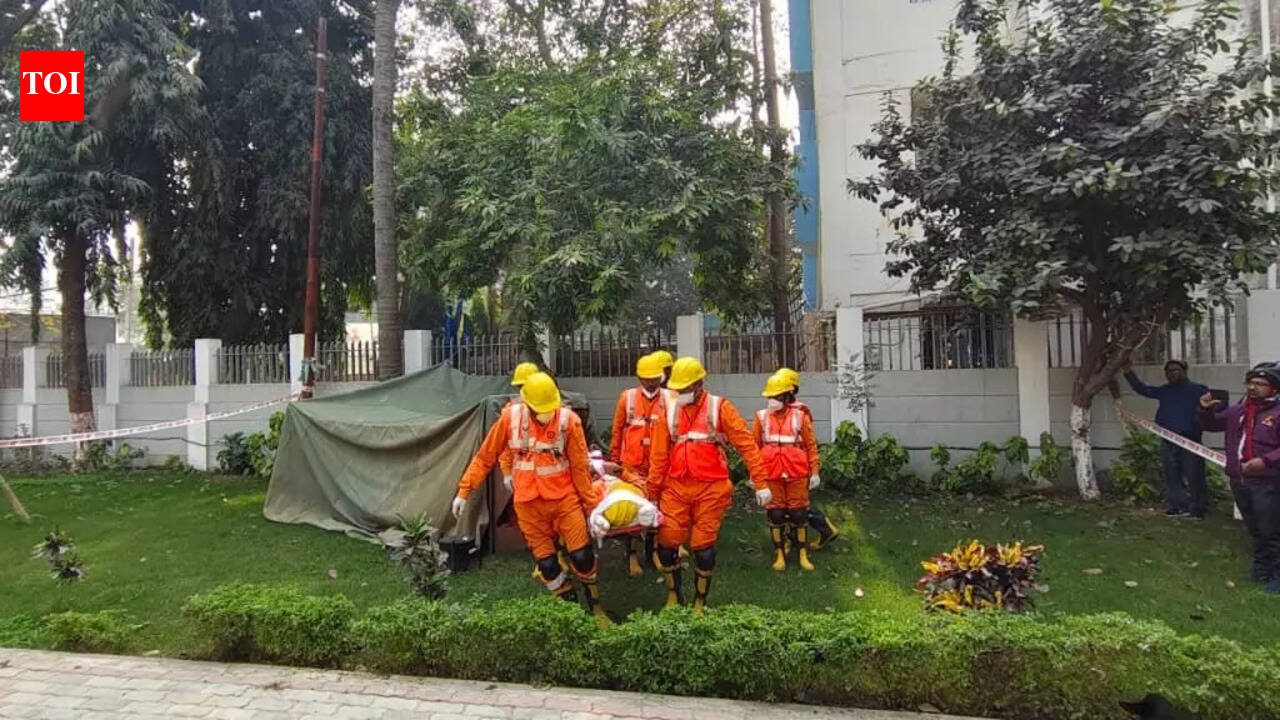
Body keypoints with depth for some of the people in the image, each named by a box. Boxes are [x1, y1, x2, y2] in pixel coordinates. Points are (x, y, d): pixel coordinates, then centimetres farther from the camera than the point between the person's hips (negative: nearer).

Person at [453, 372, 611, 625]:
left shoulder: (569, 420, -12)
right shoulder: (510, 417, -7)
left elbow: (580, 467, -6)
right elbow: (485, 457, 1)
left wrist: (592, 504, -3)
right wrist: (464, 490, 0)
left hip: (564, 498, -1)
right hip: (528, 503, 2)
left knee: (582, 555, -3)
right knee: (546, 562, 5)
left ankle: (595, 606, 21)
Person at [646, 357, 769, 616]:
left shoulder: (719, 408, -4)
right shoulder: (670, 410, 6)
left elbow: (746, 445, -6)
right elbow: (659, 454, 7)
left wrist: (760, 483, -11)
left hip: (710, 489, -3)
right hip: (675, 488, 3)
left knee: (703, 546, 3)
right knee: (666, 543, 3)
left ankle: (700, 602, 23)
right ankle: (673, 596, 26)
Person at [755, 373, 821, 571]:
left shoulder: (800, 416, -1)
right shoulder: (762, 417, 2)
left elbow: (811, 445, 2)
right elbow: (754, 446, 6)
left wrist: (814, 472, 0)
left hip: (797, 474, -1)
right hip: (771, 475, 1)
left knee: (799, 514, 7)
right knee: (775, 515, 6)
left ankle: (803, 554, 21)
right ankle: (780, 555, 18)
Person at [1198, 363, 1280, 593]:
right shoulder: (1237, 411, 10)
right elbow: (1211, 425, 23)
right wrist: (1206, 410, 5)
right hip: (1239, 481, 7)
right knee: (1255, 530, 20)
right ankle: (1261, 567, 33)